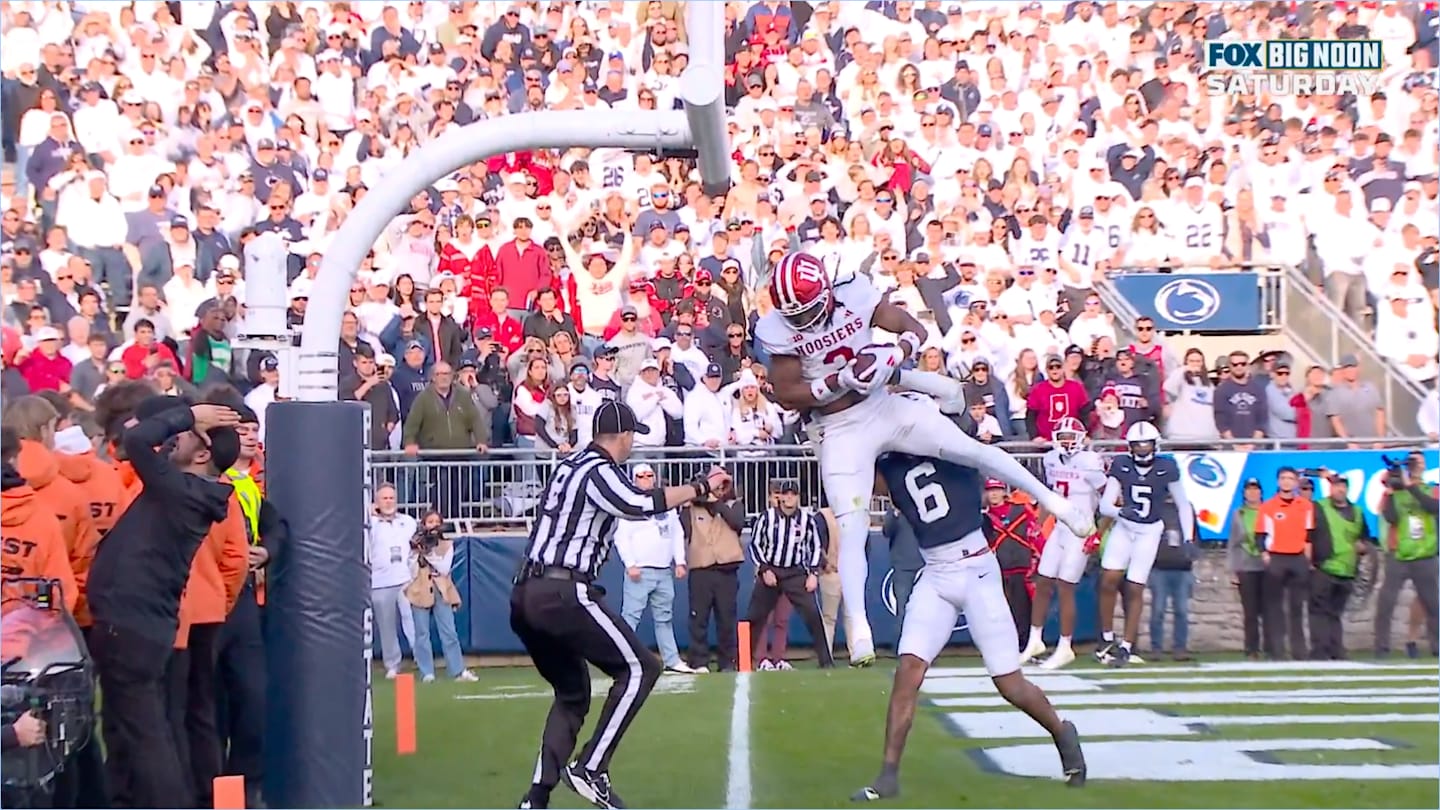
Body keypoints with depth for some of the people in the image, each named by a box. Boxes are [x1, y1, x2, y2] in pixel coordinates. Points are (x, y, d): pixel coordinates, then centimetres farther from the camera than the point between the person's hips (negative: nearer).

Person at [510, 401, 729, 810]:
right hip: (563, 593, -9)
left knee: (572, 693, 21)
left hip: (523, 597, 9)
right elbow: (639, 504, -24)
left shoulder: (567, 467, 21)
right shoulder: (599, 470, -6)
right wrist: (699, 488, -17)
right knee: (640, 668, -4)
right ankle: (590, 769, -10)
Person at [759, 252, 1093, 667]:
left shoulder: (853, 297, -12)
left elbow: (915, 329, -5)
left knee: (971, 449, 3)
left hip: (883, 406, 2)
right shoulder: (779, 330, -15)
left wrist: (895, 354, -26)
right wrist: (839, 380, -25)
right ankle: (859, 627, -9)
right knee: (852, 530, -10)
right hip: (841, 432, -2)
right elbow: (787, 396, -13)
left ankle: (1050, 499, 23)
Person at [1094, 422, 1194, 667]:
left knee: (1135, 590, -4)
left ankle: (1126, 647, 4)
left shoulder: (1166, 469, -9)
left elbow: (1183, 505, 2)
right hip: (1123, 527, 1)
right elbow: (1104, 505, -7)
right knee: (1109, 580, -13)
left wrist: (1188, 538, -3)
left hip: (1149, 532, -1)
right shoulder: (1121, 466, -7)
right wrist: (1120, 511, -28)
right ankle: (1107, 639, 3)